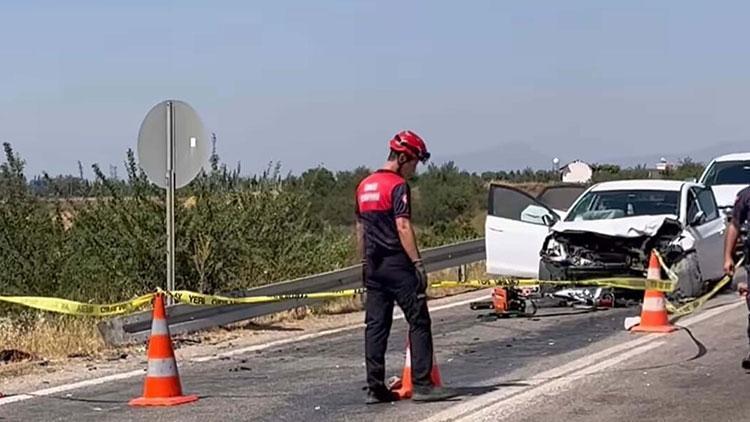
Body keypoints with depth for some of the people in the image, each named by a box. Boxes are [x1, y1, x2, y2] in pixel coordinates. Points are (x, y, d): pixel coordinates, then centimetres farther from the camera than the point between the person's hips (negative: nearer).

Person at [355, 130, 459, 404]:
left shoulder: (364, 186, 15)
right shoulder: (398, 186, -11)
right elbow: (403, 227, -18)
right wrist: (418, 263, -18)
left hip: (373, 266, 8)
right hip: (397, 265, -8)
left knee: (375, 325, 7)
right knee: (419, 322, -3)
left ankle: (375, 388, 7)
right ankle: (422, 384, -5)